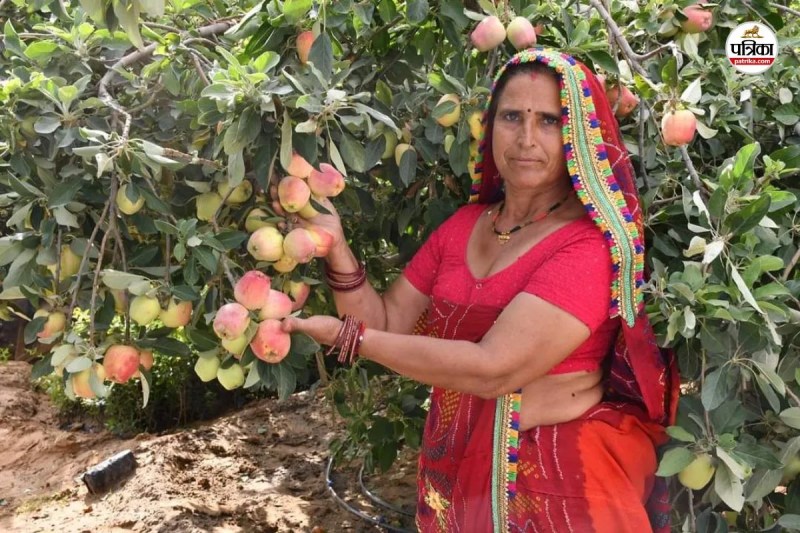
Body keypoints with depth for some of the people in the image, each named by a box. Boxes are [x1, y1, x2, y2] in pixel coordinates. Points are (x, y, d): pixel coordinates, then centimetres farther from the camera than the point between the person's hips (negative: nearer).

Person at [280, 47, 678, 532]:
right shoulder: (463, 225, 2)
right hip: (461, 468, 6)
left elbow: (494, 368, -28)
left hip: (562, 480, -6)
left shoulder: (590, 245, -20)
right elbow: (388, 323, 1)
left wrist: (349, 338, -21)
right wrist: (337, 248, -15)